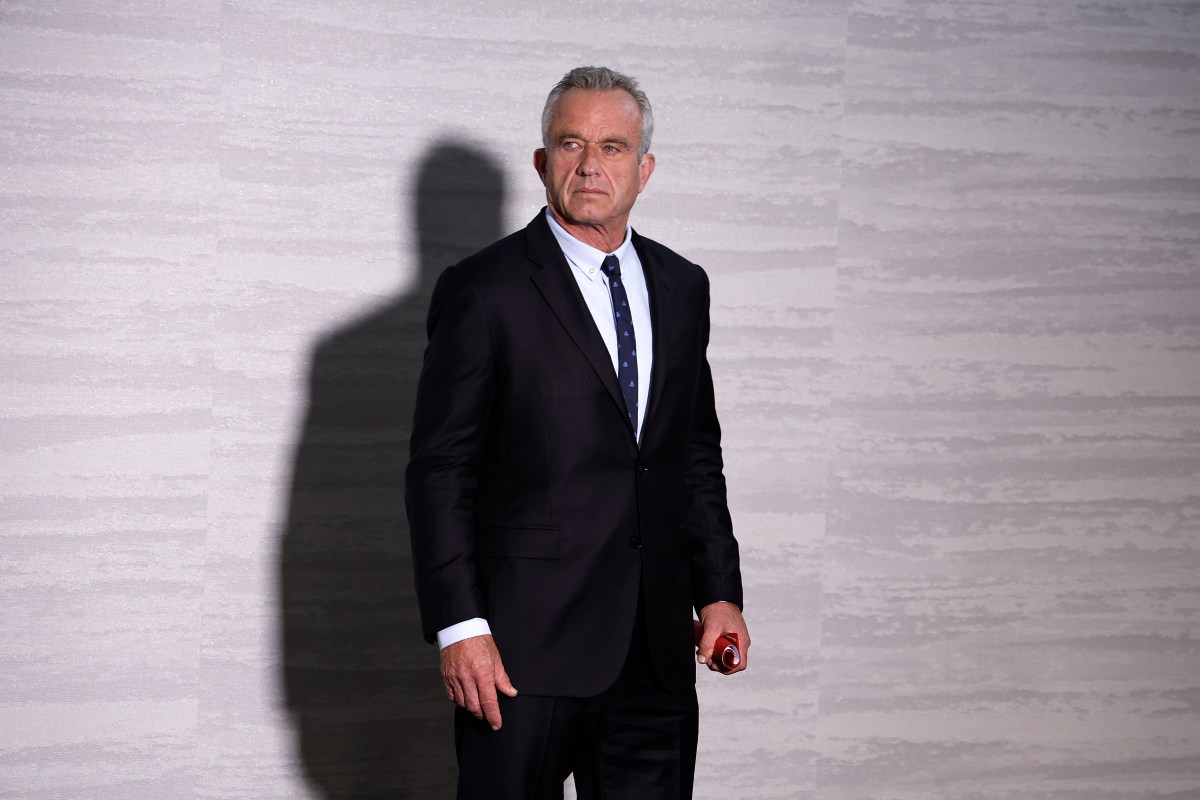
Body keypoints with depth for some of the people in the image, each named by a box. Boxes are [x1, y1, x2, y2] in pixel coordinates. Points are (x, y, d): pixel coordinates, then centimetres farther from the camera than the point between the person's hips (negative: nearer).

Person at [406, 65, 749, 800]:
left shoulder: (682, 288, 12)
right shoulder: (484, 291, -5)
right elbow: (441, 471, -7)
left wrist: (719, 593, 10)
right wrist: (459, 627, -14)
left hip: (656, 649, 5)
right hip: (525, 648, -5)